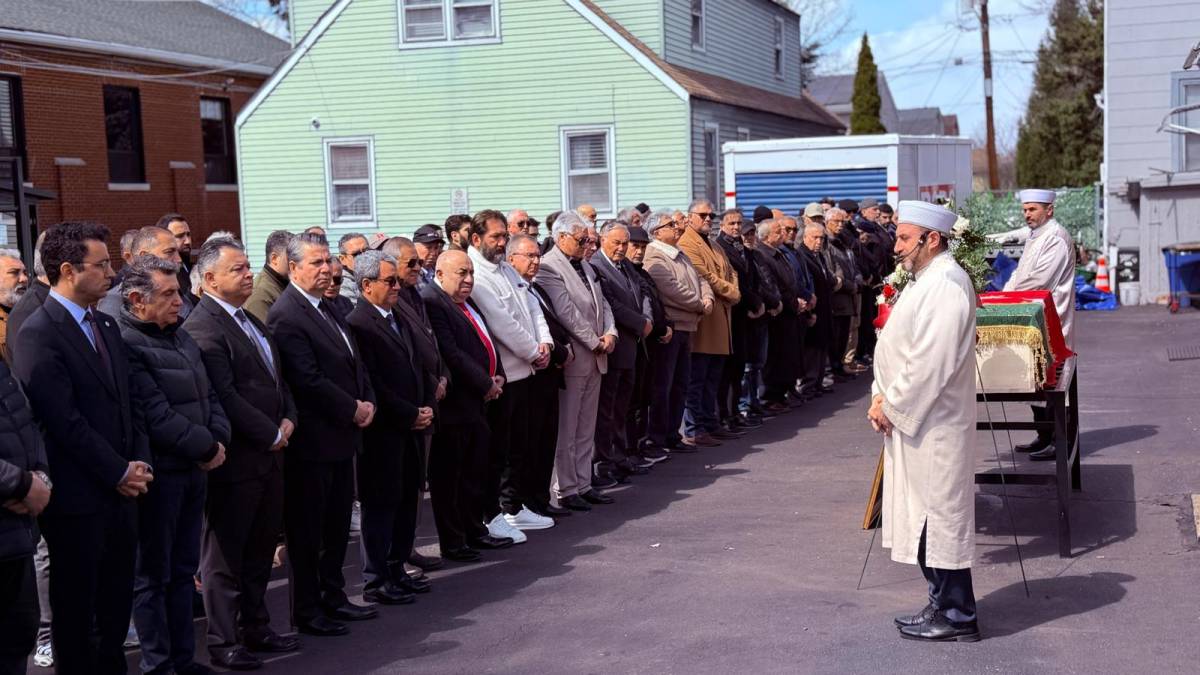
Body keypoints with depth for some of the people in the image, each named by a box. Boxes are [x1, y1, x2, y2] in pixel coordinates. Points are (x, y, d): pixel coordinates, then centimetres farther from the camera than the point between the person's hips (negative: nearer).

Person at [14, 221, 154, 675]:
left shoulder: (106, 325, 11)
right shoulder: (38, 334, -15)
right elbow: (64, 421, -19)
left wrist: (139, 463, 2)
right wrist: (119, 472, -13)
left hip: (121, 489, 8)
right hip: (77, 498, -7)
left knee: (117, 601, 16)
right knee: (76, 606, 7)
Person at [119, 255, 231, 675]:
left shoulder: (181, 337, 11)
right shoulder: (127, 346, -17)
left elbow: (208, 395, 14)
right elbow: (157, 417, -21)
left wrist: (219, 439, -3)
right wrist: (207, 447, -12)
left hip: (194, 469, 8)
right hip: (158, 474, -8)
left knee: (184, 570, 15)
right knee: (153, 575, 4)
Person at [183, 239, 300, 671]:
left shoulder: (250, 320, 15)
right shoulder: (203, 328, -16)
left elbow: (276, 377, 19)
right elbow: (224, 396, -22)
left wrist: (288, 419, 2)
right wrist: (271, 434, -15)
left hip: (269, 454, 9)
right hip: (234, 458, -9)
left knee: (260, 549, 17)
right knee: (224, 554, 2)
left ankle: (255, 628, 28)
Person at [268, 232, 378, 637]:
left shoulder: (327, 308, 13)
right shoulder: (285, 316, -16)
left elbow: (352, 361, 18)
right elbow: (308, 380, -22)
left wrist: (367, 402, 1)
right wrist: (353, 409, -15)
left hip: (342, 435, 9)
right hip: (313, 440, -9)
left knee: (337, 525, 17)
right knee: (307, 531, 2)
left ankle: (333, 597, 28)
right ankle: (306, 611, 12)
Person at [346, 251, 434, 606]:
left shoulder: (399, 319, 14)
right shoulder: (357, 324, -15)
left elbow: (417, 368, 20)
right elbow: (371, 385, -18)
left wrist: (427, 407, 5)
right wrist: (411, 416, -14)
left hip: (411, 429, 8)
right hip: (383, 433, -8)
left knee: (407, 501, 13)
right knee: (381, 505, 0)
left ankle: (396, 570, 25)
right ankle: (376, 582, 9)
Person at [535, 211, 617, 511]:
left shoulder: (585, 266, 15)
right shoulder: (548, 268, -14)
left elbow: (602, 303, 16)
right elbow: (567, 313, -19)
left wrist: (610, 333, -2)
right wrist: (596, 343, -14)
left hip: (594, 360, 9)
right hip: (571, 359, -9)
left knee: (586, 429, 14)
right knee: (566, 430, 0)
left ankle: (583, 484, 21)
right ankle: (565, 490, 7)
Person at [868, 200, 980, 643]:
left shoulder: (946, 284, -19)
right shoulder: (926, 280, 15)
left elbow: (931, 361, -24)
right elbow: (901, 348, 19)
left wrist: (892, 405, -16)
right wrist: (883, 396, 6)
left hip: (934, 424, -10)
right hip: (914, 421, 10)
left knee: (938, 516, -3)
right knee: (926, 515, 15)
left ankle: (956, 615, 5)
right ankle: (944, 605, 25)